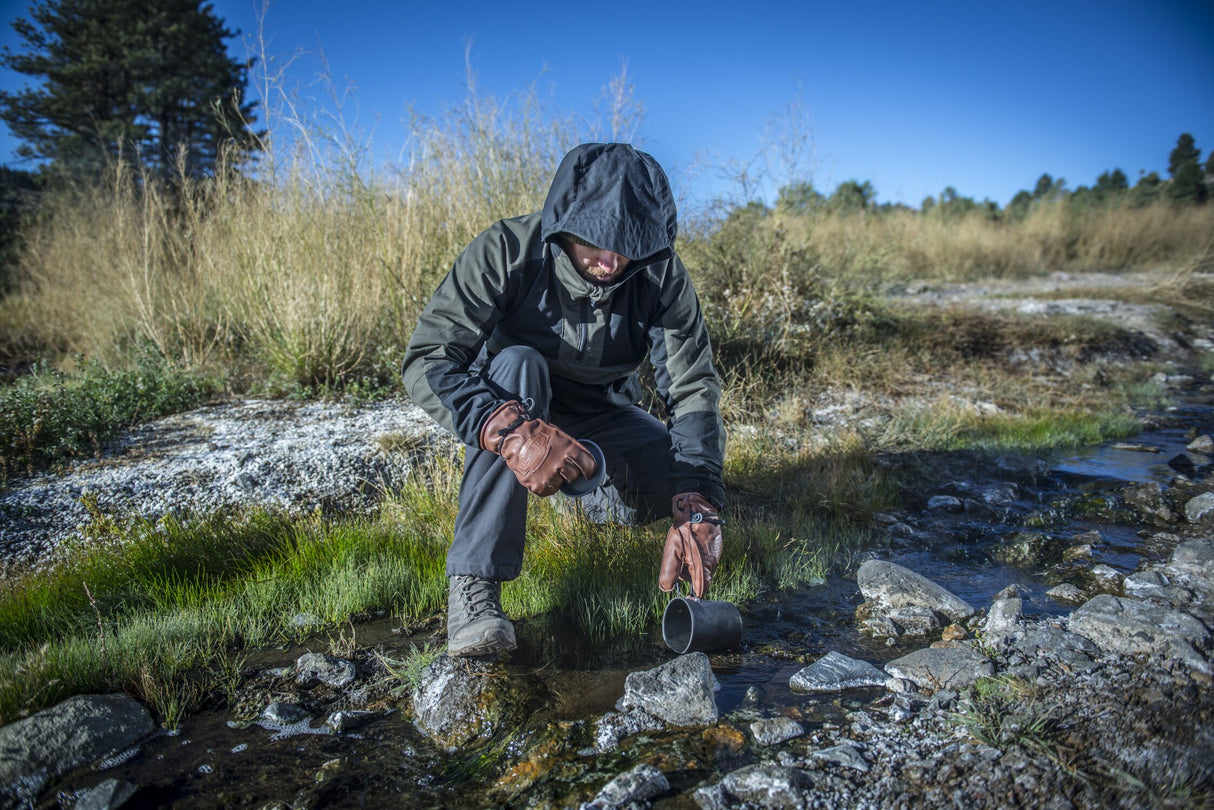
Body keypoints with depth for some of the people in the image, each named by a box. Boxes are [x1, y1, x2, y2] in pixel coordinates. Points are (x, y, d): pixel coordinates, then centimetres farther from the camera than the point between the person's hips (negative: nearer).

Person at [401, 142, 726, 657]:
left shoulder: (660, 272, -20)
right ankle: (474, 578, -33)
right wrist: (512, 433, -53)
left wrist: (695, 511, -35)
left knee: (686, 484, -24)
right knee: (516, 363, -37)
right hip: (513, 402, -2)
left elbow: (693, 388, -21)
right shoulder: (506, 251, -27)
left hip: (604, 412, 2)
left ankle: (605, 498, 15)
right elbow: (427, 362, -34)